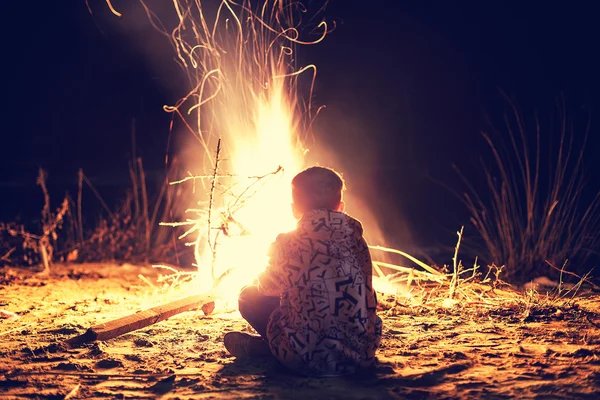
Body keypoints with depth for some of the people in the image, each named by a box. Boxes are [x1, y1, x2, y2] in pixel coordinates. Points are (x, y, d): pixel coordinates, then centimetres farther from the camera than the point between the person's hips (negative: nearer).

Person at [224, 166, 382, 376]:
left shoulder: (288, 242, -7)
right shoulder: (356, 238, 3)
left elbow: (268, 286, 14)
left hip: (310, 359, -3)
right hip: (362, 355, 4)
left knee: (249, 297, 14)